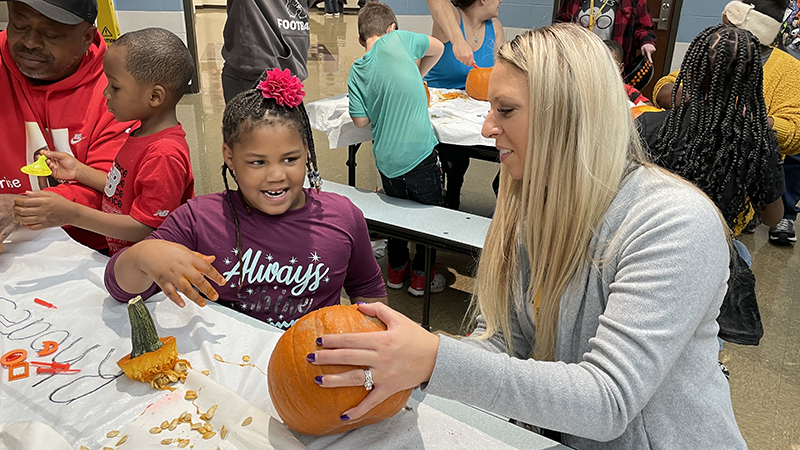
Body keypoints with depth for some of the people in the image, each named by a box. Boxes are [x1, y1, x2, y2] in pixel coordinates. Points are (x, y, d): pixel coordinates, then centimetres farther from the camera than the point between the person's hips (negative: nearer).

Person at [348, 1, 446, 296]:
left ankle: (396, 270, 36)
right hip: (419, 151, -3)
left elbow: (360, 121, 3)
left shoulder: (357, 71, 3)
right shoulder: (398, 38, -3)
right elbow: (437, 48, 13)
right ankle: (421, 276, 26)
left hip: (385, 157, 4)